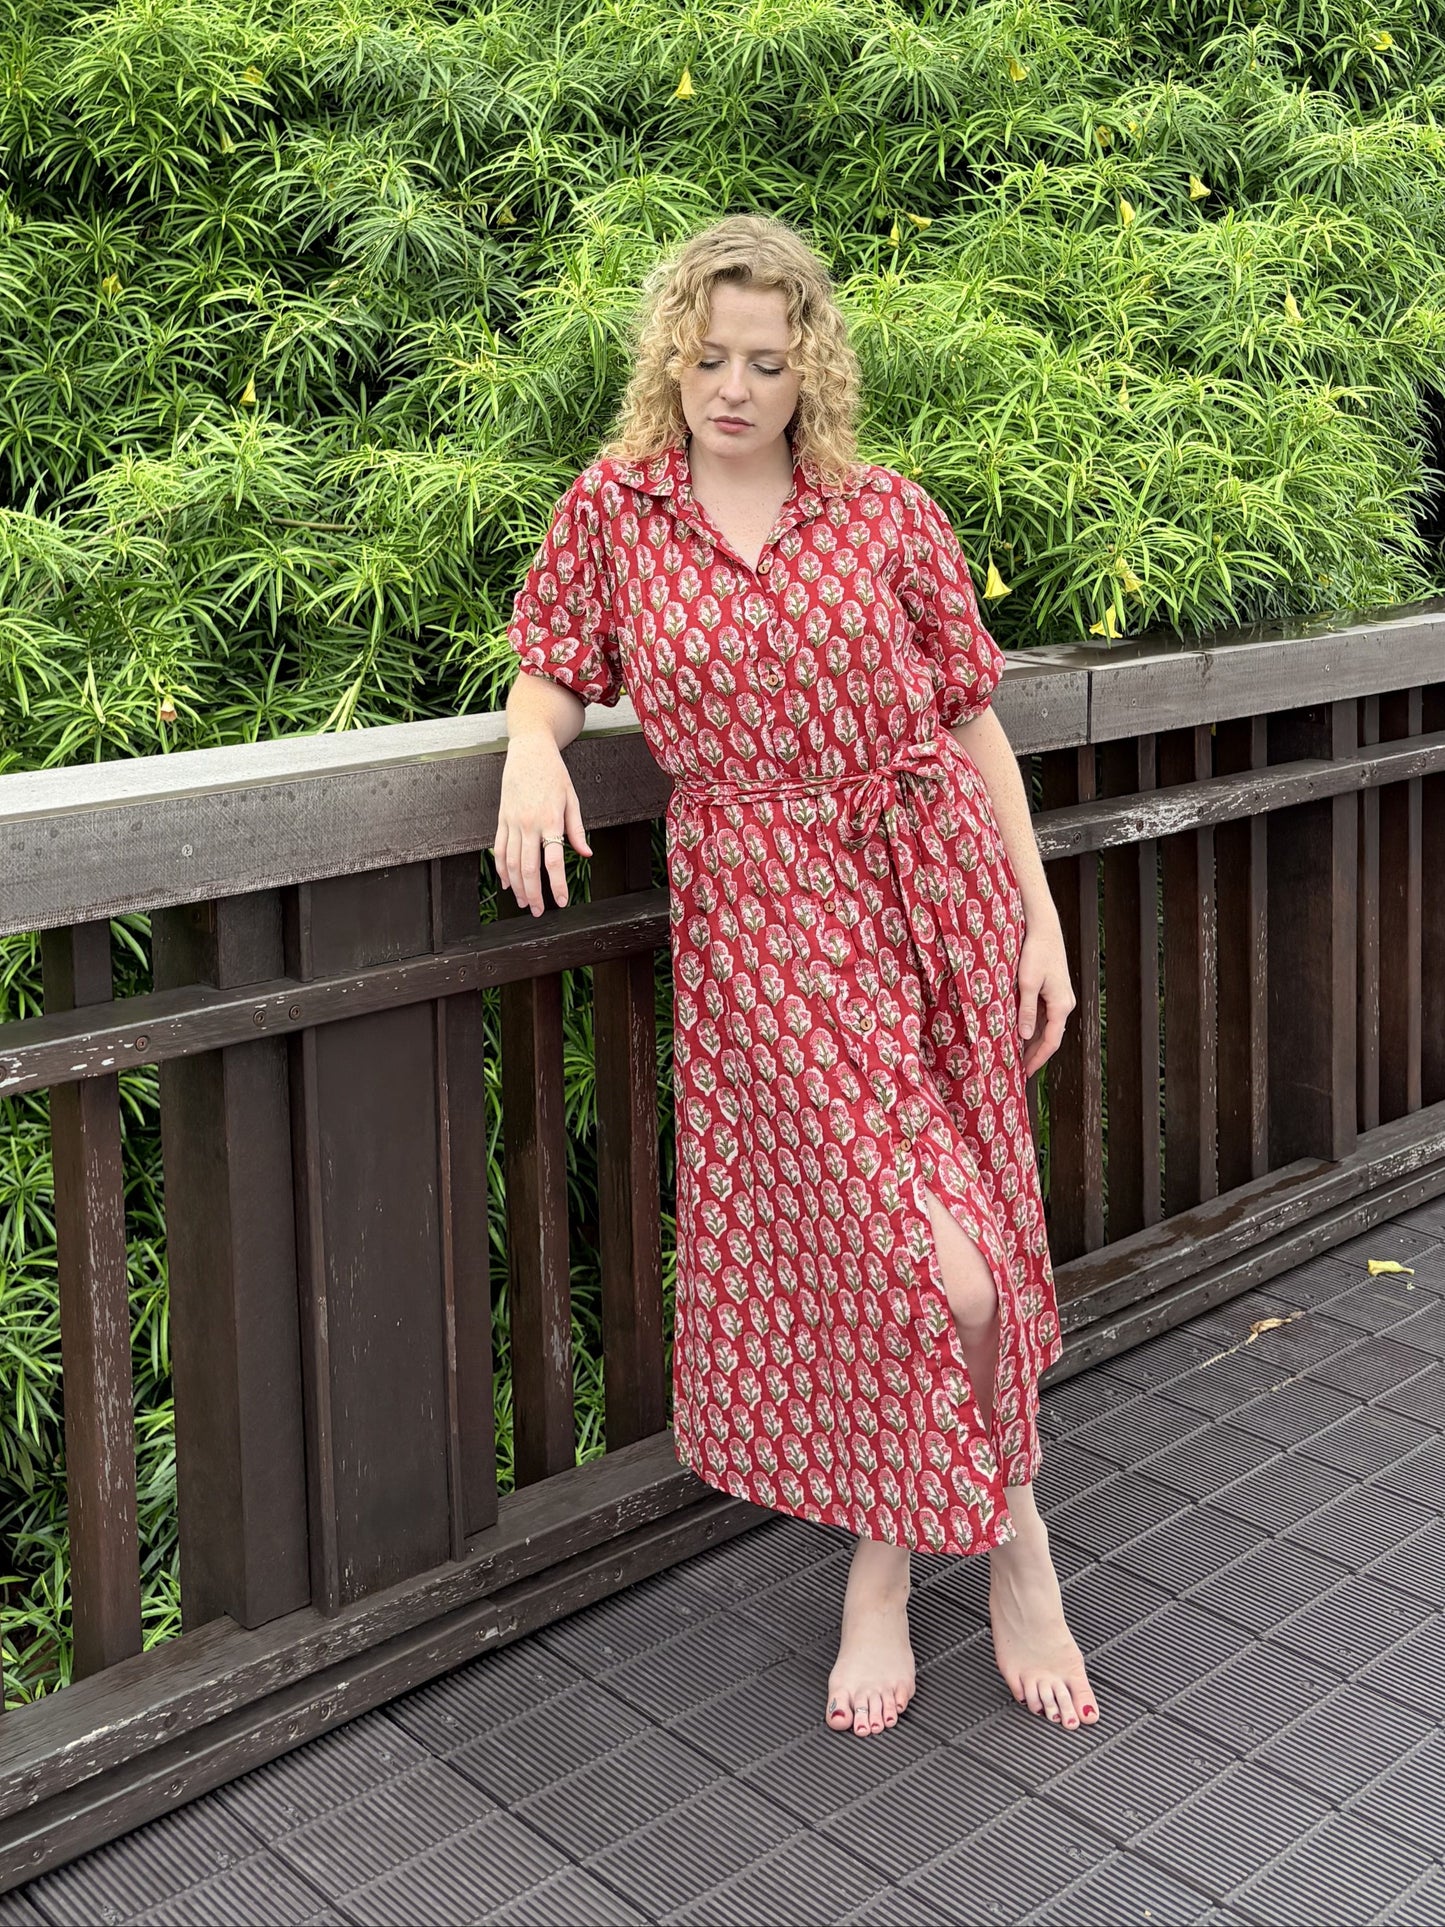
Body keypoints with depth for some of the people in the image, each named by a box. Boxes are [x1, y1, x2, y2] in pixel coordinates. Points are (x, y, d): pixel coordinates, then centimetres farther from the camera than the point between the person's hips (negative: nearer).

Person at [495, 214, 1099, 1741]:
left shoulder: (889, 516, 5)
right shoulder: (612, 511, 5)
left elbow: (972, 724, 8)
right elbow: (552, 671, 15)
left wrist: (1041, 917, 4)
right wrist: (533, 745, -10)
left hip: (937, 893, 1)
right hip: (762, 919, -1)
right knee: (933, 1263, -9)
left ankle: (887, 1559, 29)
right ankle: (1006, 1525, 18)